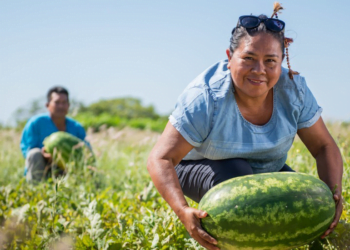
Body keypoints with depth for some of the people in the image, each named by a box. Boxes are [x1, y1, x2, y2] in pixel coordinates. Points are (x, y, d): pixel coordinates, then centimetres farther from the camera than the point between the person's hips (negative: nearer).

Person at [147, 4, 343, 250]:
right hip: (198, 168, -4)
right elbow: (160, 158, -33)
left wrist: (334, 195, -28)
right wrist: (183, 211, -49)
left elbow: (325, 147, -11)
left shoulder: (294, 90, -20)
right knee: (236, 175, -35)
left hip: (265, 170, 5)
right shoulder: (205, 98, -33)